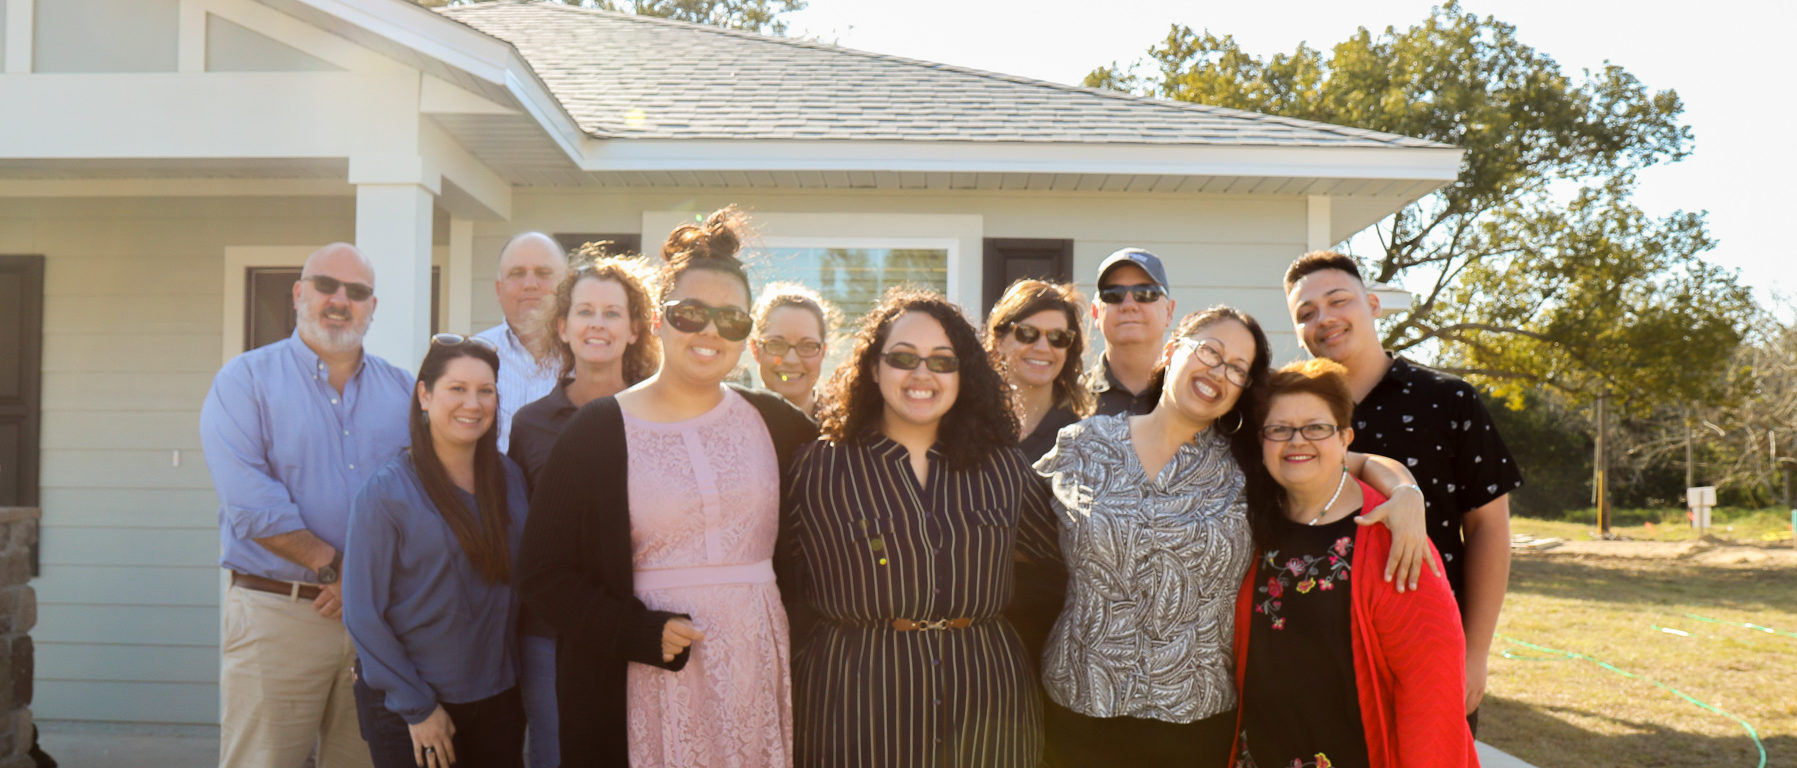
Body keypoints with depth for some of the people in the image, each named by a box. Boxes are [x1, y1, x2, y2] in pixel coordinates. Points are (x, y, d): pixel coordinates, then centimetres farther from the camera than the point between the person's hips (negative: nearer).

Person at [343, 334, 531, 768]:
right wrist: (416, 707, -10)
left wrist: (519, 684, 3)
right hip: (405, 711, -4)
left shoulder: (511, 481, 2)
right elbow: (362, 614, -10)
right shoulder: (386, 492, -11)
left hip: (499, 698, 4)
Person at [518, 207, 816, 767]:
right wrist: (642, 634, -14)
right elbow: (543, 572, -3)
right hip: (644, 686, -2)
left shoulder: (772, 421, 5)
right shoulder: (598, 432, -3)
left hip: (757, 667, 2)